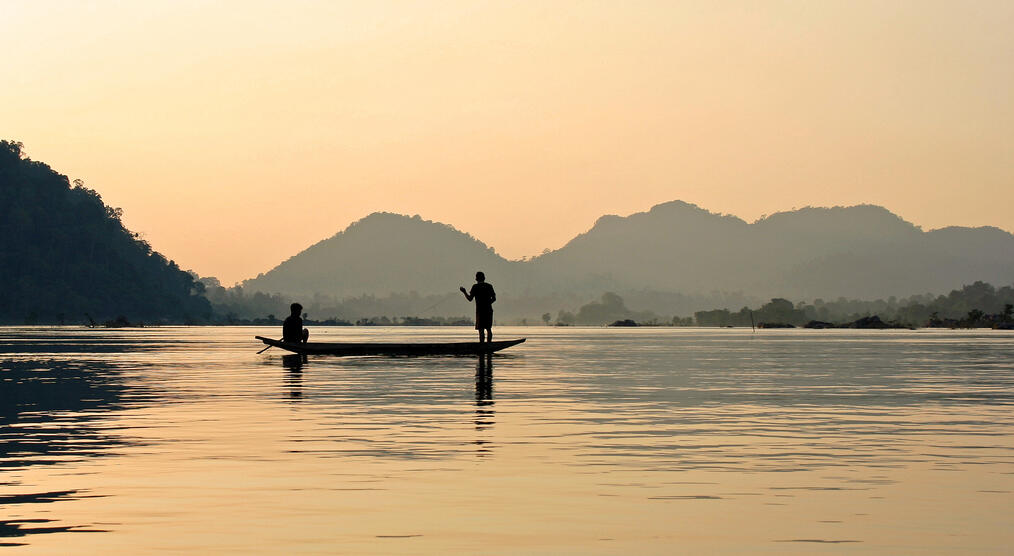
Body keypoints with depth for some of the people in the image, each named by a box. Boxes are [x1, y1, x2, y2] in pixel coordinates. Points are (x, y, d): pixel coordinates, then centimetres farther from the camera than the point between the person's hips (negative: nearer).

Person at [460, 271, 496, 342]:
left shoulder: (475, 286, -4)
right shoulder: (489, 286, 7)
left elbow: (470, 299, -4)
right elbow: (494, 298, 9)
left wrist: (464, 292, 11)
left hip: (480, 310, -4)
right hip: (489, 310, 4)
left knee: (481, 329, -6)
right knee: (488, 329, 10)